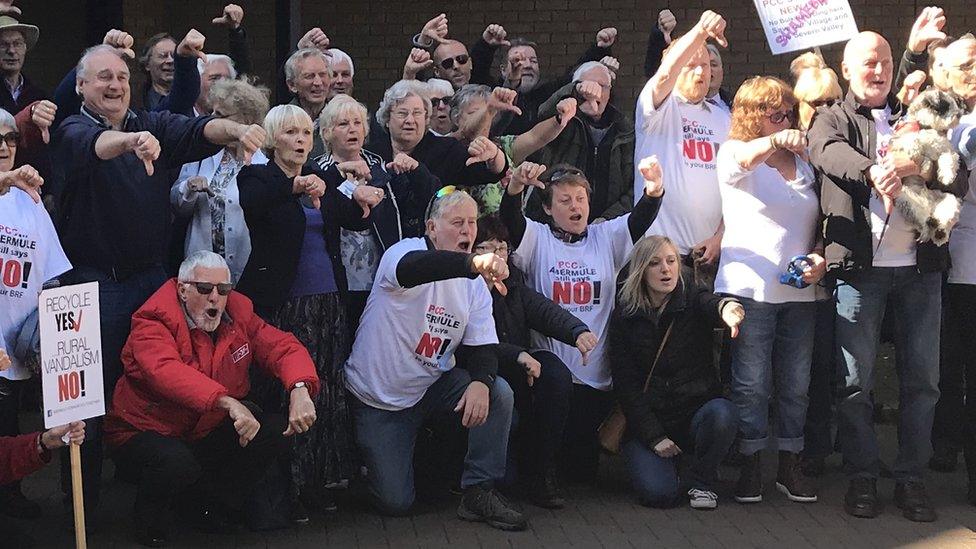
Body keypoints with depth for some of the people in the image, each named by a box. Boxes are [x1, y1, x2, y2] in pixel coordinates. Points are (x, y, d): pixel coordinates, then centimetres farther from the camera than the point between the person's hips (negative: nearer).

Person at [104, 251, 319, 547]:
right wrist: (229, 403, -54)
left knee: (276, 431, -12)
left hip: (209, 432, 6)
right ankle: (150, 517, -2)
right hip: (146, 432, -6)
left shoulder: (238, 314, -2)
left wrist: (300, 389, -32)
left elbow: (282, 347, -7)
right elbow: (166, 371, -40)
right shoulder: (153, 323, -21)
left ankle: (209, 504, 5)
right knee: (178, 463, -37)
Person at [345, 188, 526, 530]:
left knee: (499, 393, -20)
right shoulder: (406, 251, -17)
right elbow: (412, 268, -43)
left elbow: (482, 346, -3)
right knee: (396, 502, -7)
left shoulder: (474, 284, 2)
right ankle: (370, 459, 28)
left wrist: (480, 382, -27)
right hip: (379, 397, -5)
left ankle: (480, 492, -8)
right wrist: (474, 263, -61)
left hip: (433, 385, 5)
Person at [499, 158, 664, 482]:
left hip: (596, 374, 2)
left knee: (583, 468, 5)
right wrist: (516, 185, -39)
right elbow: (510, 221, -16)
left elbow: (640, 221, -7)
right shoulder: (537, 239, 3)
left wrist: (653, 191, -30)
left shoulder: (606, 238, 10)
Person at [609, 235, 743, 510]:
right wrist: (654, 437, -12)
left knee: (722, 414, -34)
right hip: (646, 419, 0)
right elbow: (625, 384, -3)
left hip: (696, 409, 0)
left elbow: (710, 303, -29)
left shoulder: (693, 300, -2)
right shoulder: (624, 317, -1)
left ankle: (701, 481, -6)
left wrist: (726, 307, -55)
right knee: (657, 492, -24)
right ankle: (662, 458, 14)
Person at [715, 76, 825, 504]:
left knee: (796, 384, 8)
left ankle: (790, 465, 18)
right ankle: (751, 466, 8)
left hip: (800, 292, 5)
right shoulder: (734, 154, 0)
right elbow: (742, 158, -26)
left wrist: (820, 257, 0)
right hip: (750, 288, -5)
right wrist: (775, 140, -46)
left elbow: (818, 224, 20)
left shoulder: (803, 163, 15)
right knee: (751, 384, -2)